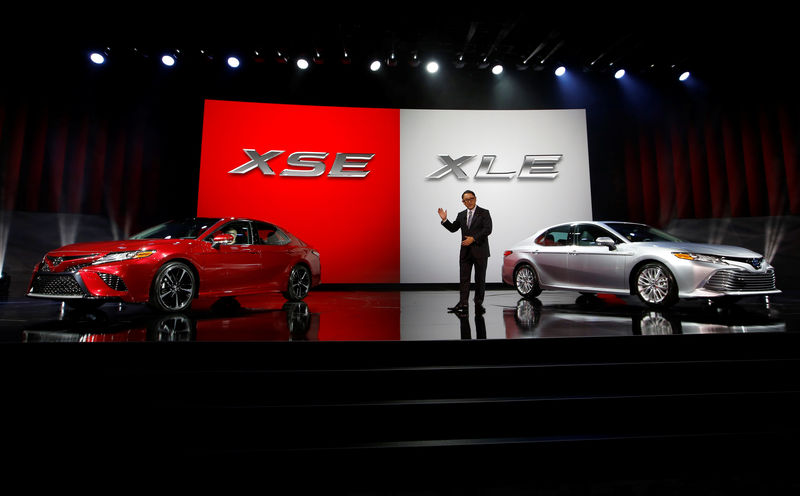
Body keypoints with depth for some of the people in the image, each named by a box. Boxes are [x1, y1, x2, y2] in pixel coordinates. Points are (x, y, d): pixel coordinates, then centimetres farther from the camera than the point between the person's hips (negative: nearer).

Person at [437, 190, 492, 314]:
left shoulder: (484, 213, -1)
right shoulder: (461, 215, 14)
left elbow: (488, 229, -11)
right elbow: (453, 228, 15)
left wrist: (473, 238, -18)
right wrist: (445, 220, -1)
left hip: (480, 251, -4)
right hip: (465, 251, 4)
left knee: (480, 279, 4)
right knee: (463, 278, 0)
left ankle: (478, 303, 13)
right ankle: (463, 303, 0)